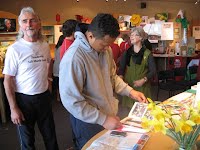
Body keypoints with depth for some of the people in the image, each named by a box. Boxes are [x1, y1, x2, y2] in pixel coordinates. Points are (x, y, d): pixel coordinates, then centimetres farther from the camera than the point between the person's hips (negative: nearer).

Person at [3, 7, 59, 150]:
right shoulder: (14, 49, -13)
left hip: (44, 96, 4)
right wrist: (13, 109, -14)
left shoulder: (45, 46, 1)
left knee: (50, 135, 17)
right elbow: (8, 81, -12)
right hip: (24, 99, -4)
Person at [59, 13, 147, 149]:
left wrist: (130, 91, -5)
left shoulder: (105, 49, -4)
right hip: (88, 122, -7)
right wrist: (103, 120, -24)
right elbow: (71, 101, -26)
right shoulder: (73, 58, -28)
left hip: (109, 114, 7)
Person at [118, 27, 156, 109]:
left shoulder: (147, 53, -1)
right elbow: (121, 67, 7)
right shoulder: (127, 52, 8)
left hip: (142, 86, -2)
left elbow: (153, 70, -3)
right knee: (130, 107, 2)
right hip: (128, 85, 2)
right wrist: (120, 77, -12)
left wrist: (143, 80, -15)